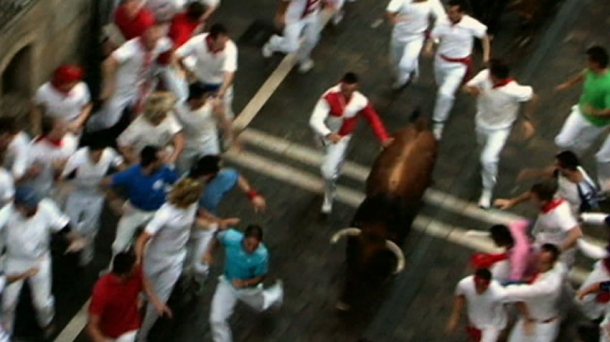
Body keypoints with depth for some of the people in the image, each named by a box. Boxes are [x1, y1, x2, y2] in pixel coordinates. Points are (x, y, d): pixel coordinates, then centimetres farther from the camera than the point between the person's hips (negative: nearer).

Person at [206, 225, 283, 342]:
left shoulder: (262, 255, -38)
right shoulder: (231, 237, -34)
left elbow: (261, 277, -20)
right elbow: (218, 238, -9)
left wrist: (245, 283, -37)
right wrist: (209, 252, -24)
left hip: (249, 287, -1)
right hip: (227, 284, 1)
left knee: (260, 305, 32)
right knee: (216, 319, -3)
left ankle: (276, 292, 68)